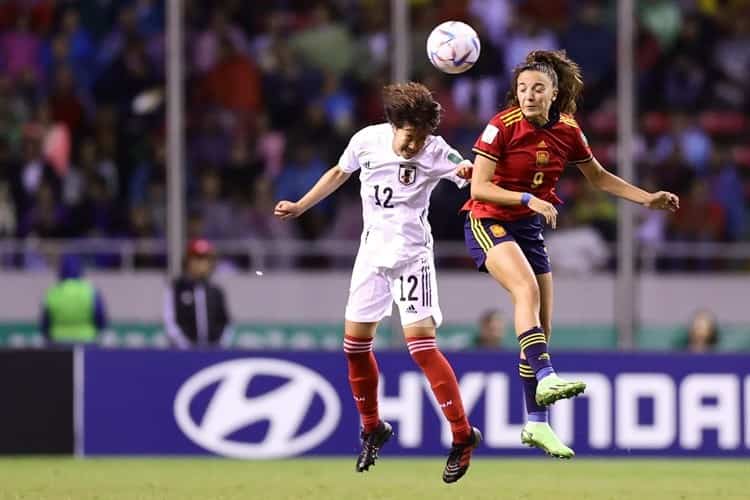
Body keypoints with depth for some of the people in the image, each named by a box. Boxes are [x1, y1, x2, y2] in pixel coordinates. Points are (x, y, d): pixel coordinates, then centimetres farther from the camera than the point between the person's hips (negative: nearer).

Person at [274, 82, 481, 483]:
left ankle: (463, 435, -7)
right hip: (372, 251, 5)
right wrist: (300, 207, 17)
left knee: (420, 343, -16)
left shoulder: (435, 152, -17)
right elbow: (339, 173, 15)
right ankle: (372, 428, 26)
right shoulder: (367, 140, -4)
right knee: (355, 344, 6)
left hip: (411, 254, -5)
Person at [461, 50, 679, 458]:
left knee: (542, 327, 3)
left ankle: (536, 424, 10)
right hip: (488, 223, -6)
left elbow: (598, 177, 15)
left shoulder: (567, 131, 0)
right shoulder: (502, 126, -16)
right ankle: (545, 378, -46)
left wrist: (646, 199, 8)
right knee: (527, 288, -33)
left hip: (530, 227, 6)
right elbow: (479, 186, -19)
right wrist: (528, 198, -31)